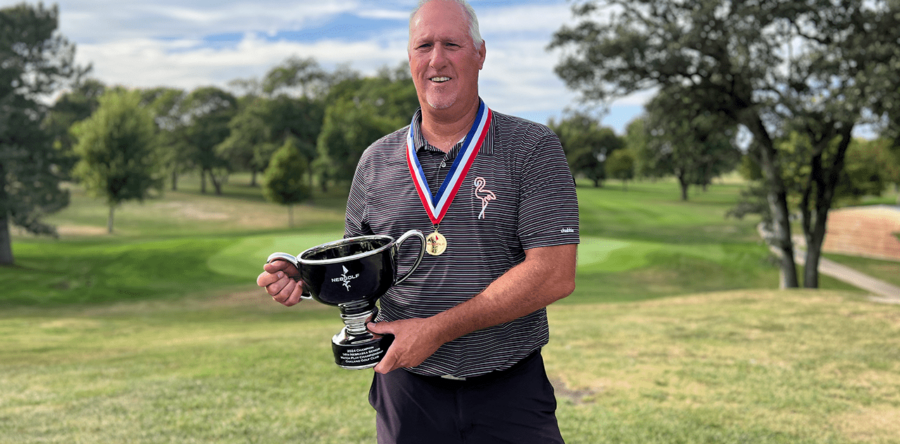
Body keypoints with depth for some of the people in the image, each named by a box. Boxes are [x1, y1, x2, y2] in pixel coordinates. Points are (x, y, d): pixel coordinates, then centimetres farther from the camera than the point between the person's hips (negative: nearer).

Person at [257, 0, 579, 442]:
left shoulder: (533, 149, -6)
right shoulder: (377, 161, 5)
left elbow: (554, 275, -15)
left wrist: (438, 329, -19)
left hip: (510, 393, -2)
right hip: (407, 389, 3)